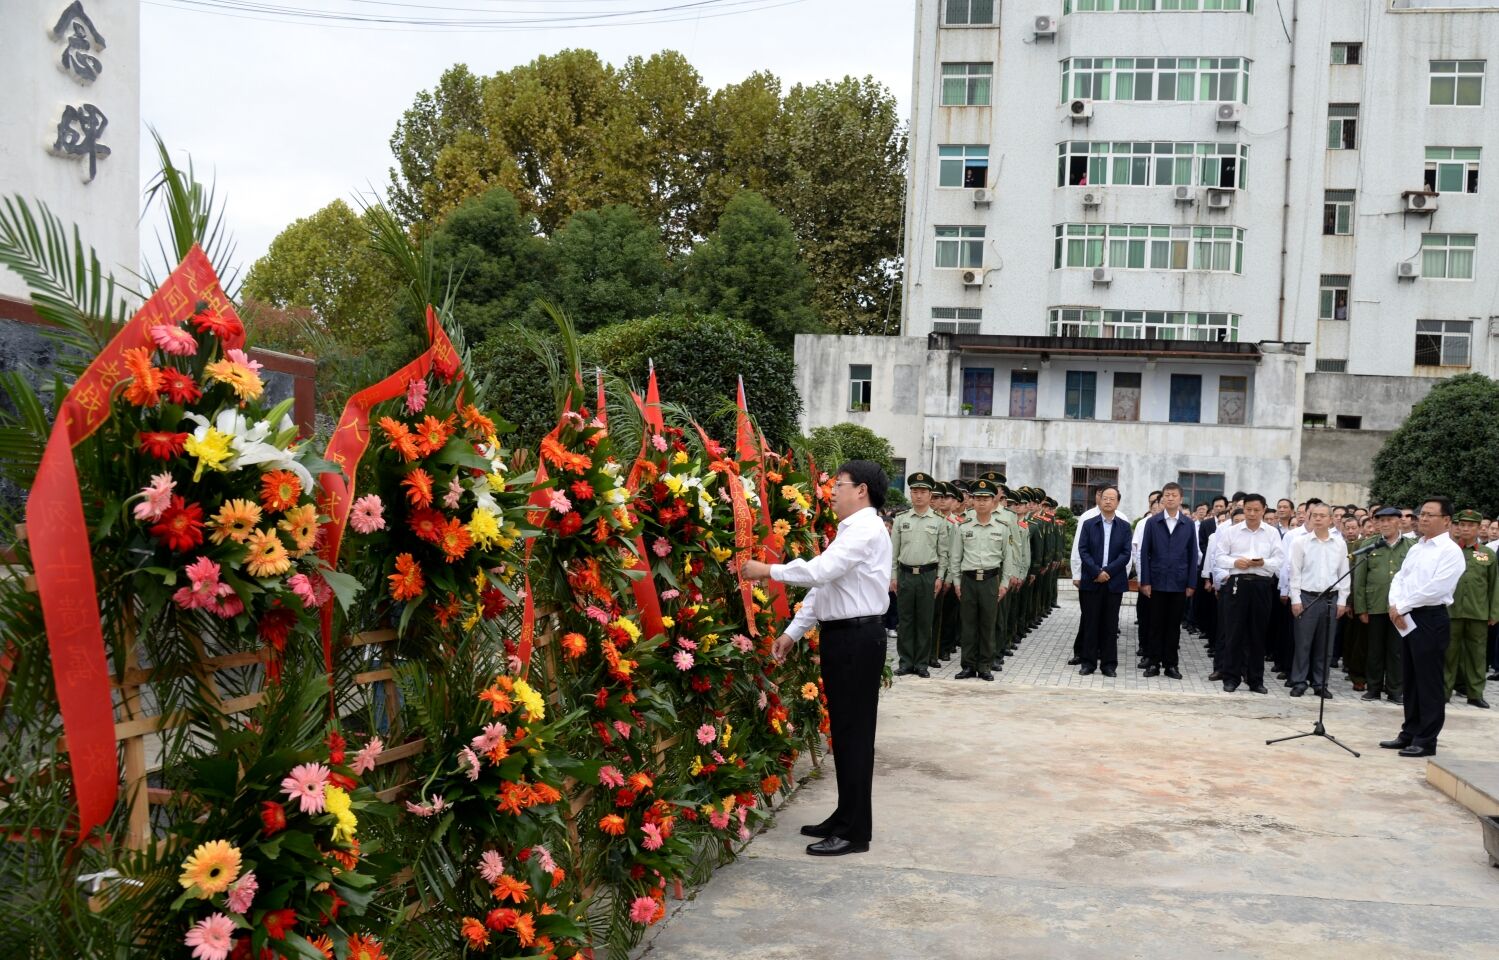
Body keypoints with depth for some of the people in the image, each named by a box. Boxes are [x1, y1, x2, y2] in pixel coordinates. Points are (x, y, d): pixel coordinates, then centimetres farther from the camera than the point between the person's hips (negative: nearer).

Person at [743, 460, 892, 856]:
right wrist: (793, 632, 14)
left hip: (857, 638, -10)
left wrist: (766, 570, -17)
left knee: (854, 733, -5)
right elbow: (822, 585, 18)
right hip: (841, 635, 10)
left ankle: (855, 831, 2)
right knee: (842, 730, 15)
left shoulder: (866, 530, -14)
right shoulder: (850, 532, 19)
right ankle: (846, 816, 24)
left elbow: (820, 571, -25)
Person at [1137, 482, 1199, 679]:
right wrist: (1145, 581, -5)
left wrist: (1191, 583, -1)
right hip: (1157, 582, -1)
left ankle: (1171, 664, 13)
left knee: (1174, 625, 6)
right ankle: (1154, 663, 10)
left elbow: (1193, 555, 4)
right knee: (1156, 624, 4)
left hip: (1178, 583, 1)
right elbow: (1144, 553, 1)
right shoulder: (1152, 522, 2)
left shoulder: (1188, 524, 4)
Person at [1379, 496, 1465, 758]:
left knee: (1429, 682, -2)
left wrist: (1401, 606, -13)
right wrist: (1394, 605, -5)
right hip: (1408, 619, 8)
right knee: (1411, 680, 13)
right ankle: (1410, 734, 21)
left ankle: (1426, 741, 4)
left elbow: (1435, 589, -19)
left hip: (1431, 619, -8)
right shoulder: (1415, 548, 15)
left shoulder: (1450, 551, -10)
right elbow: (1399, 579, 14)